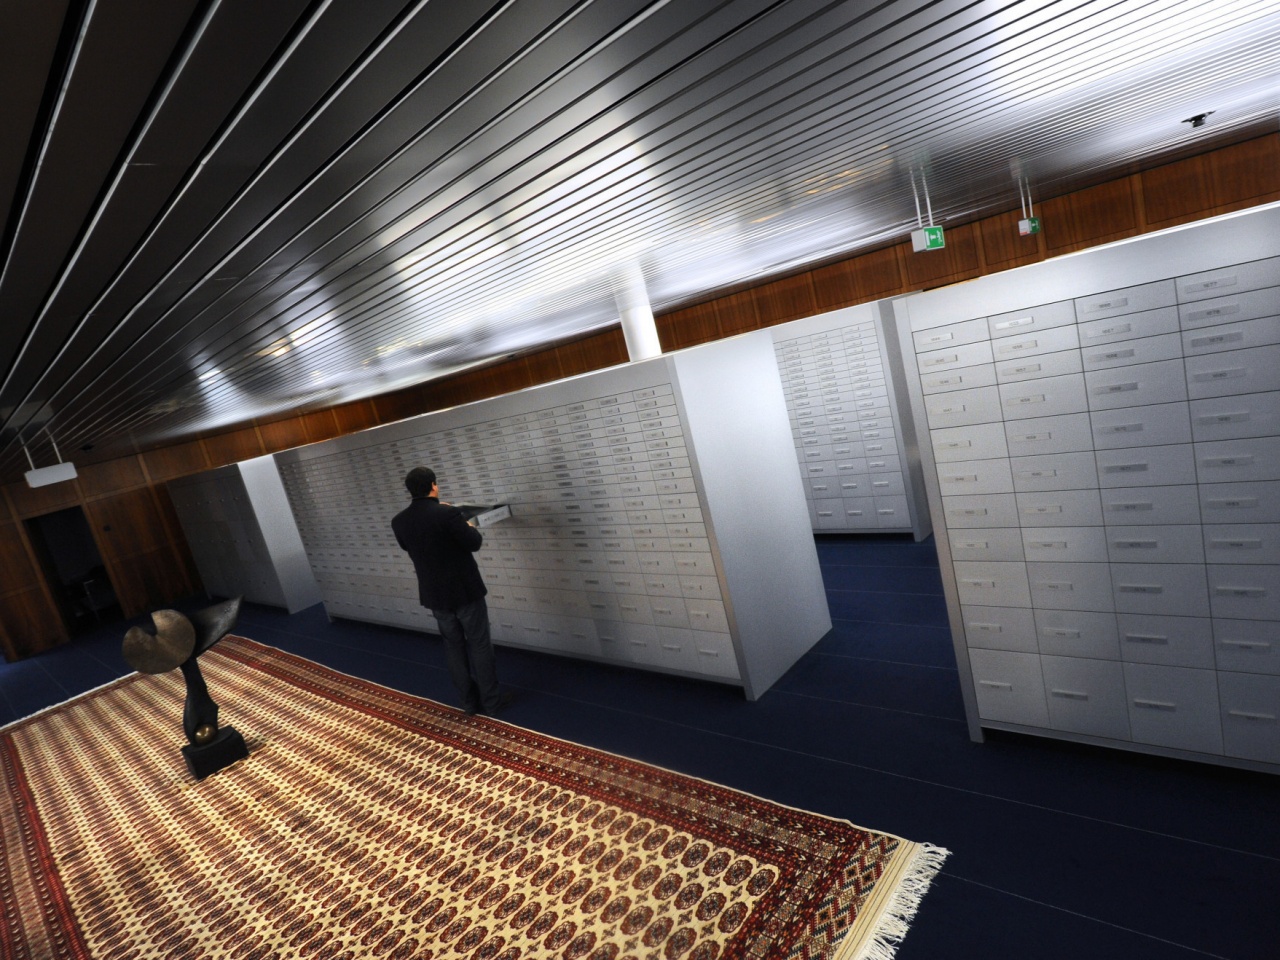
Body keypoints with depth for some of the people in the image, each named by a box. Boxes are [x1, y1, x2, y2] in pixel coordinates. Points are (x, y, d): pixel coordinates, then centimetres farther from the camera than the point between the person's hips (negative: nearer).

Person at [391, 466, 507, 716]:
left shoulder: (398, 521, -4)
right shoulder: (448, 513, -22)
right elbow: (474, 543, -15)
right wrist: (470, 527, 7)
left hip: (435, 594, 5)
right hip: (465, 590, -5)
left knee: (454, 646, 17)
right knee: (479, 645, 8)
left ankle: (469, 701, 26)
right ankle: (491, 700, 17)